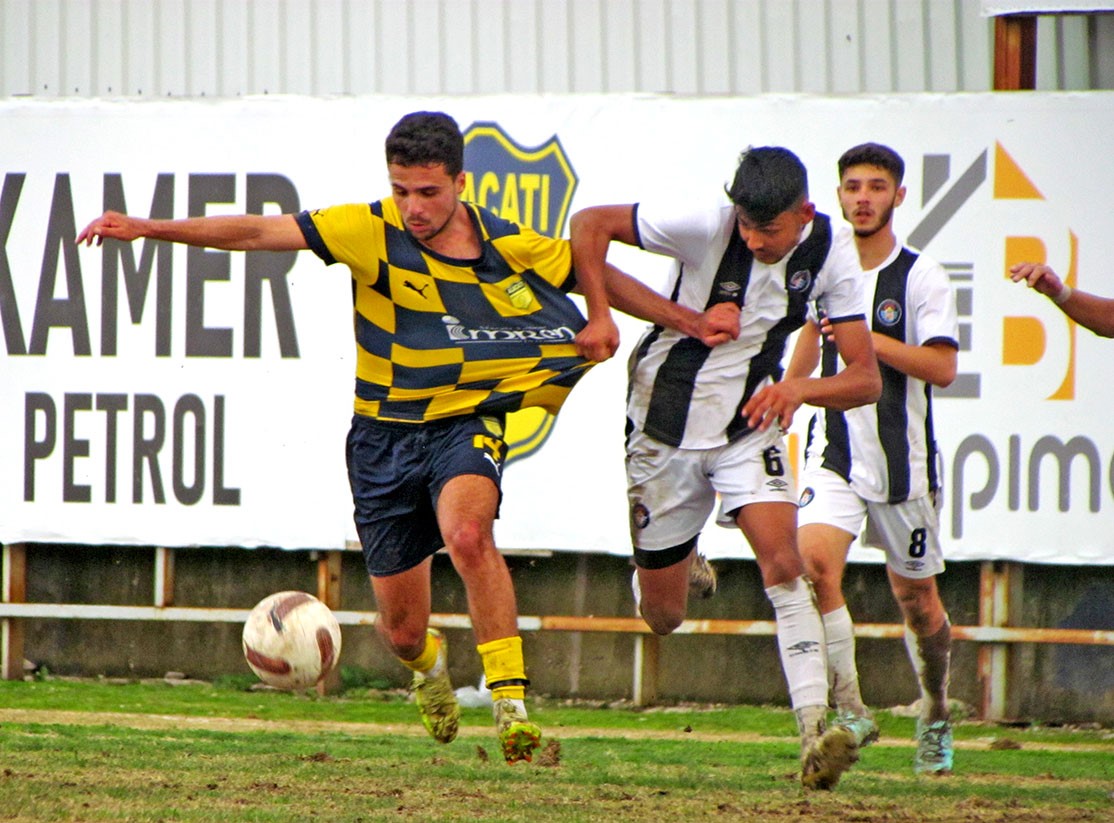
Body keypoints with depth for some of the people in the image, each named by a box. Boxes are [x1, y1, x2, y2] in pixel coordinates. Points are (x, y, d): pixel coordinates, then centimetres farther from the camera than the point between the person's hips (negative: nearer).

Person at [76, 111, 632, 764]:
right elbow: (258, 233, -13)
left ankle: (512, 706, -29)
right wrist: (149, 228, -20)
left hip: (467, 422, -1)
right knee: (402, 630, 7)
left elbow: (586, 257, 14)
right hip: (385, 434, 1)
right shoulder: (374, 232, -11)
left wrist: (601, 318, -5)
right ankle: (430, 665, 47)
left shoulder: (510, 247, -7)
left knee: (468, 536, -35)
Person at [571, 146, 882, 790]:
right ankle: (683, 560, 46)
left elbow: (866, 378, -12)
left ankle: (815, 730, -29)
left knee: (784, 562, -24)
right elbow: (589, 226, -19)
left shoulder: (830, 256, -13)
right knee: (663, 616, 8)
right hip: (666, 426, -1)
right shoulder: (705, 227, -23)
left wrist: (800, 388, -33)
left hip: (750, 424, 1)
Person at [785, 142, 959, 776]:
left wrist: (869, 340, -24)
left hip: (904, 457, -3)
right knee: (815, 557, -23)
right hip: (835, 450, 3)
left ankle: (936, 721, 33)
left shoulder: (921, 277, -8)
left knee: (916, 594, 9)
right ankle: (851, 711, -18)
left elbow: (942, 367, -17)